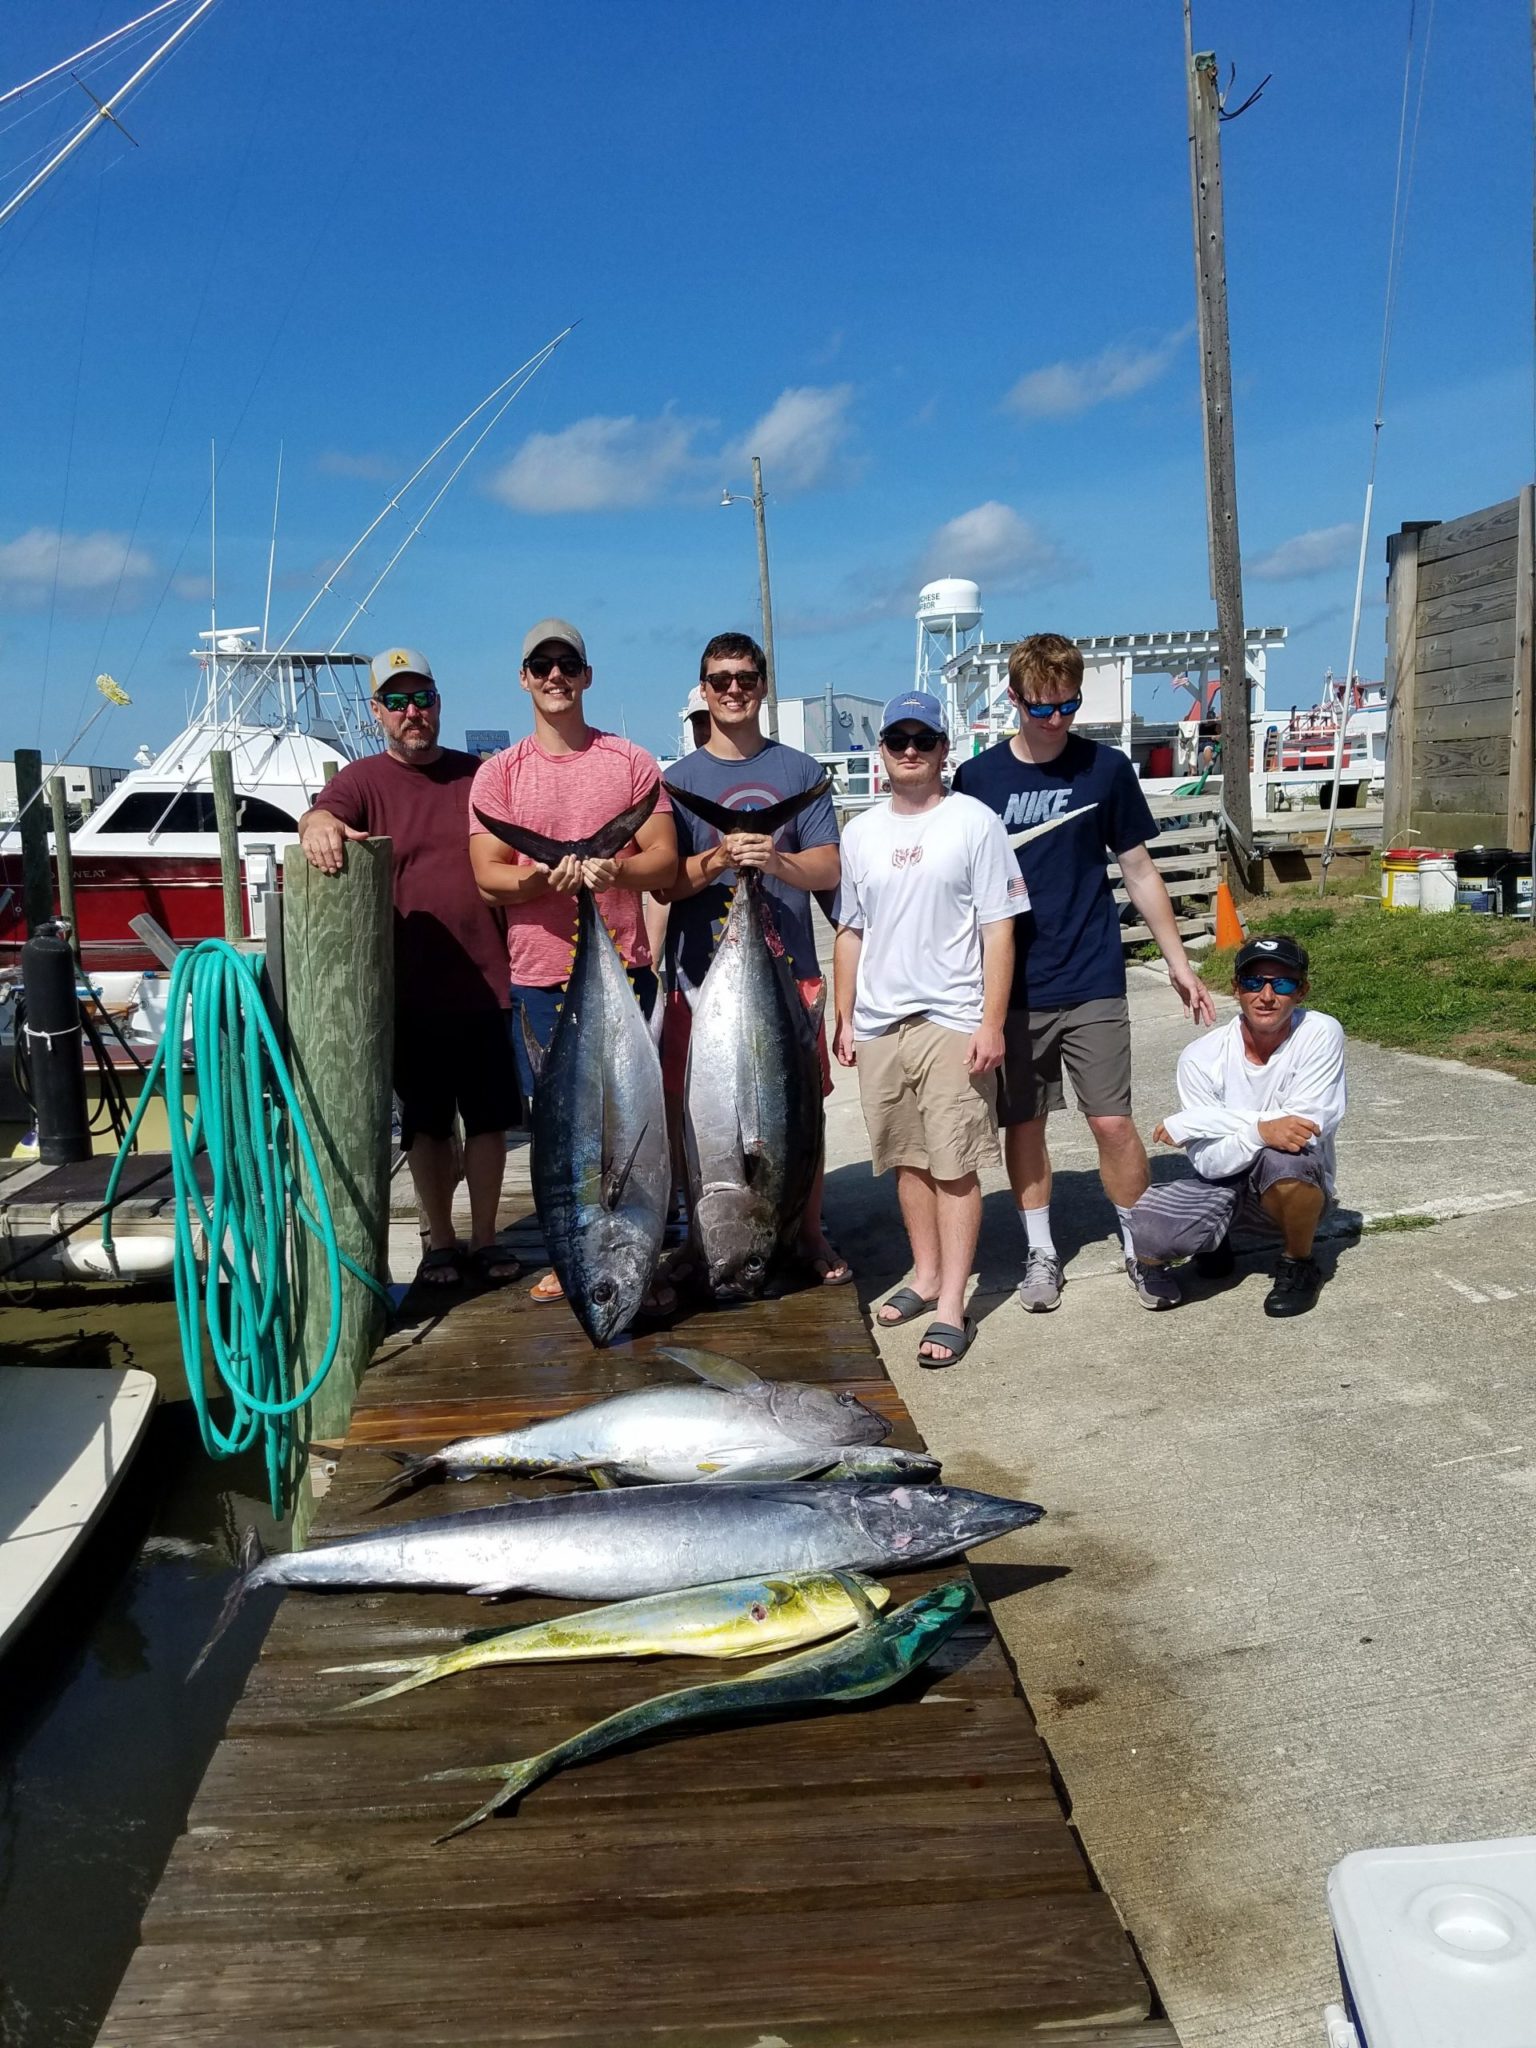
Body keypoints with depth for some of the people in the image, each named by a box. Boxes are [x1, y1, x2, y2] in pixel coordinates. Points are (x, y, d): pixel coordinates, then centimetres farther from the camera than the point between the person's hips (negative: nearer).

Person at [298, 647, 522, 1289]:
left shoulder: (476, 775, 9)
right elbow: (325, 808, -21)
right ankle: (440, 1241, 23)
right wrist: (319, 824, -45)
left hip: (485, 979, 2)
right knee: (425, 1123, 9)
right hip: (411, 988, -2)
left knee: (489, 1117, 9)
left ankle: (485, 1238, 24)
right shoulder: (364, 779, 0)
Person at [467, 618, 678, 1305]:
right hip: (537, 977, 1)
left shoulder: (631, 761, 5)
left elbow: (664, 859, 0)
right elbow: (487, 876, -1)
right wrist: (544, 876, -22)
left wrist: (611, 869, -22)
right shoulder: (499, 771, 5)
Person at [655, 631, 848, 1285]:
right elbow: (663, 881, 0)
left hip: (787, 967, 0)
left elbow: (829, 868, 0)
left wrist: (776, 861, -20)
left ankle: (810, 1234, 23)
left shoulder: (799, 771, 7)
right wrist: (718, 859, -19)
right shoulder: (680, 778, 6)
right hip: (700, 971, 0)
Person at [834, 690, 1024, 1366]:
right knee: (908, 1159, 14)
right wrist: (844, 1019, 12)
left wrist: (991, 1023, -11)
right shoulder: (861, 833, 11)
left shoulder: (975, 822, -3)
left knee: (954, 1164, -3)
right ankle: (925, 1276, 28)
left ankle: (952, 1308, 1)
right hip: (878, 1024, 5)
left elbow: (998, 929, -5)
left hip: (952, 1021, -5)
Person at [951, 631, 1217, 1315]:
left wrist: (1179, 964, 7)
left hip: (1093, 983, -1)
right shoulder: (977, 777, 0)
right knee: (1023, 1124, 9)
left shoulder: (1106, 768, 0)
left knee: (1113, 1123, -2)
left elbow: (1139, 872, 7)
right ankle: (1040, 1251, 25)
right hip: (1011, 987, 1)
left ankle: (1140, 1249, 17)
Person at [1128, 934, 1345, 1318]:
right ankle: (1213, 1236, 13)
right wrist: (1259, 1131, -40)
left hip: (1301, 1186, -1)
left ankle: (1298, 1264, -5)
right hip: (1225, 1179, 2)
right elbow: (1208, 1161, -18)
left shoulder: (1321, 1034, -17)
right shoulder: (1201, 1057, -14)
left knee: (1284, 1156, -37)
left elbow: (1306, 1128, -25)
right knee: (1147, 1232, -27)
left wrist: (1194, 1122, -24)